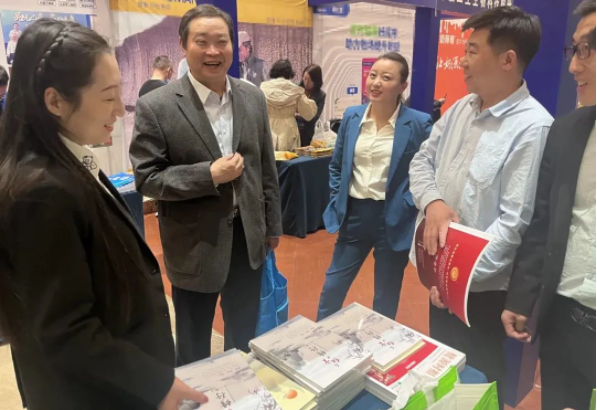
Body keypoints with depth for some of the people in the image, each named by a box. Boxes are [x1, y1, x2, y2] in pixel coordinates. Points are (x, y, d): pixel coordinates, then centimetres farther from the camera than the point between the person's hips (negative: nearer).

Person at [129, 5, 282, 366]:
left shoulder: (253, 98, 2)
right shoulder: (156, 106, -13)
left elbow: (267, 167, 8)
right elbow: (146, 179, -12)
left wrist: (273, 225, 11)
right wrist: (209, 175, -23)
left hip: (248, 237, 5)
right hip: (194, 246, -4)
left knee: (245, 337, 23)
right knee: (193, 344, 16)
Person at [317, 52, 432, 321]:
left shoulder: (418, 123, -10)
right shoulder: (351, 116, 2)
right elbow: (336, 165, 12)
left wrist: (408, 205, -12)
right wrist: (337, 201, 6)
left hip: (393, 219, -3)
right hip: (354, 214, 4)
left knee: (386, 296, 15)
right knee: (332, 286, 14)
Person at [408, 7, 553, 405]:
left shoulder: (533, 128, -20)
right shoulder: (460, 108, 3)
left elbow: (515, 222, -23)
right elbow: (422, 160, 7)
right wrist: (433, 203, -13)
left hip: (483, 285, -6)